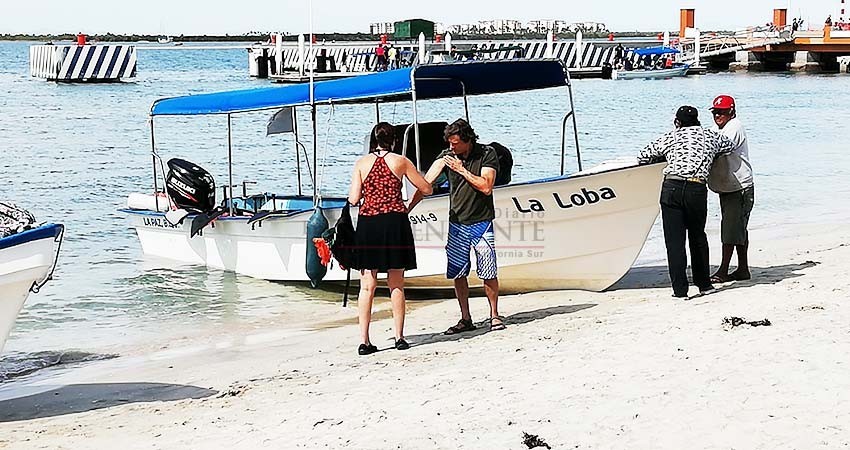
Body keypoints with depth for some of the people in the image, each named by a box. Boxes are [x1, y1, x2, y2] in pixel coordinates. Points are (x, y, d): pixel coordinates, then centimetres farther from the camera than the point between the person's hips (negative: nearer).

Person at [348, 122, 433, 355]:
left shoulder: (361, 163, 3)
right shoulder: (400, 161, 2)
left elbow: (353, 199, -1)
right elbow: (426, 189, 10)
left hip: (368, 223, 0)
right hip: (395, 222, 0)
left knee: (367, 286, 3)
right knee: (396, 285, 9)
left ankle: (364, 340, -1)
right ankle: (399, 337, 11)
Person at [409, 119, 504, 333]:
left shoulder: (487, 154, -7)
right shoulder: (446, 156, 1)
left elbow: (486, 187, -16)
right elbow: (425, 183, -7)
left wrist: (462, 170, -17)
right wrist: (409, 207, -17)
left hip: (481, 223, -3)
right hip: (457, 224, 3)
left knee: (488, 272, -4)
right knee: (458, 273, 4)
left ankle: (494, 315, 13)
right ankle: (466, 319, 14)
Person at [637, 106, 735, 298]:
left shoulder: (670, 137, 16)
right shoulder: (710, 136, 19)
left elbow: (642, 157, 22)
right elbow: (730, 145, 38)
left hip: (671, 187, -1)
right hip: (697, 189, 1)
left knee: (674, 240, 2)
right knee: (698, 237, 20)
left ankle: (680, 290, -2)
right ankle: (704, 284, 28)